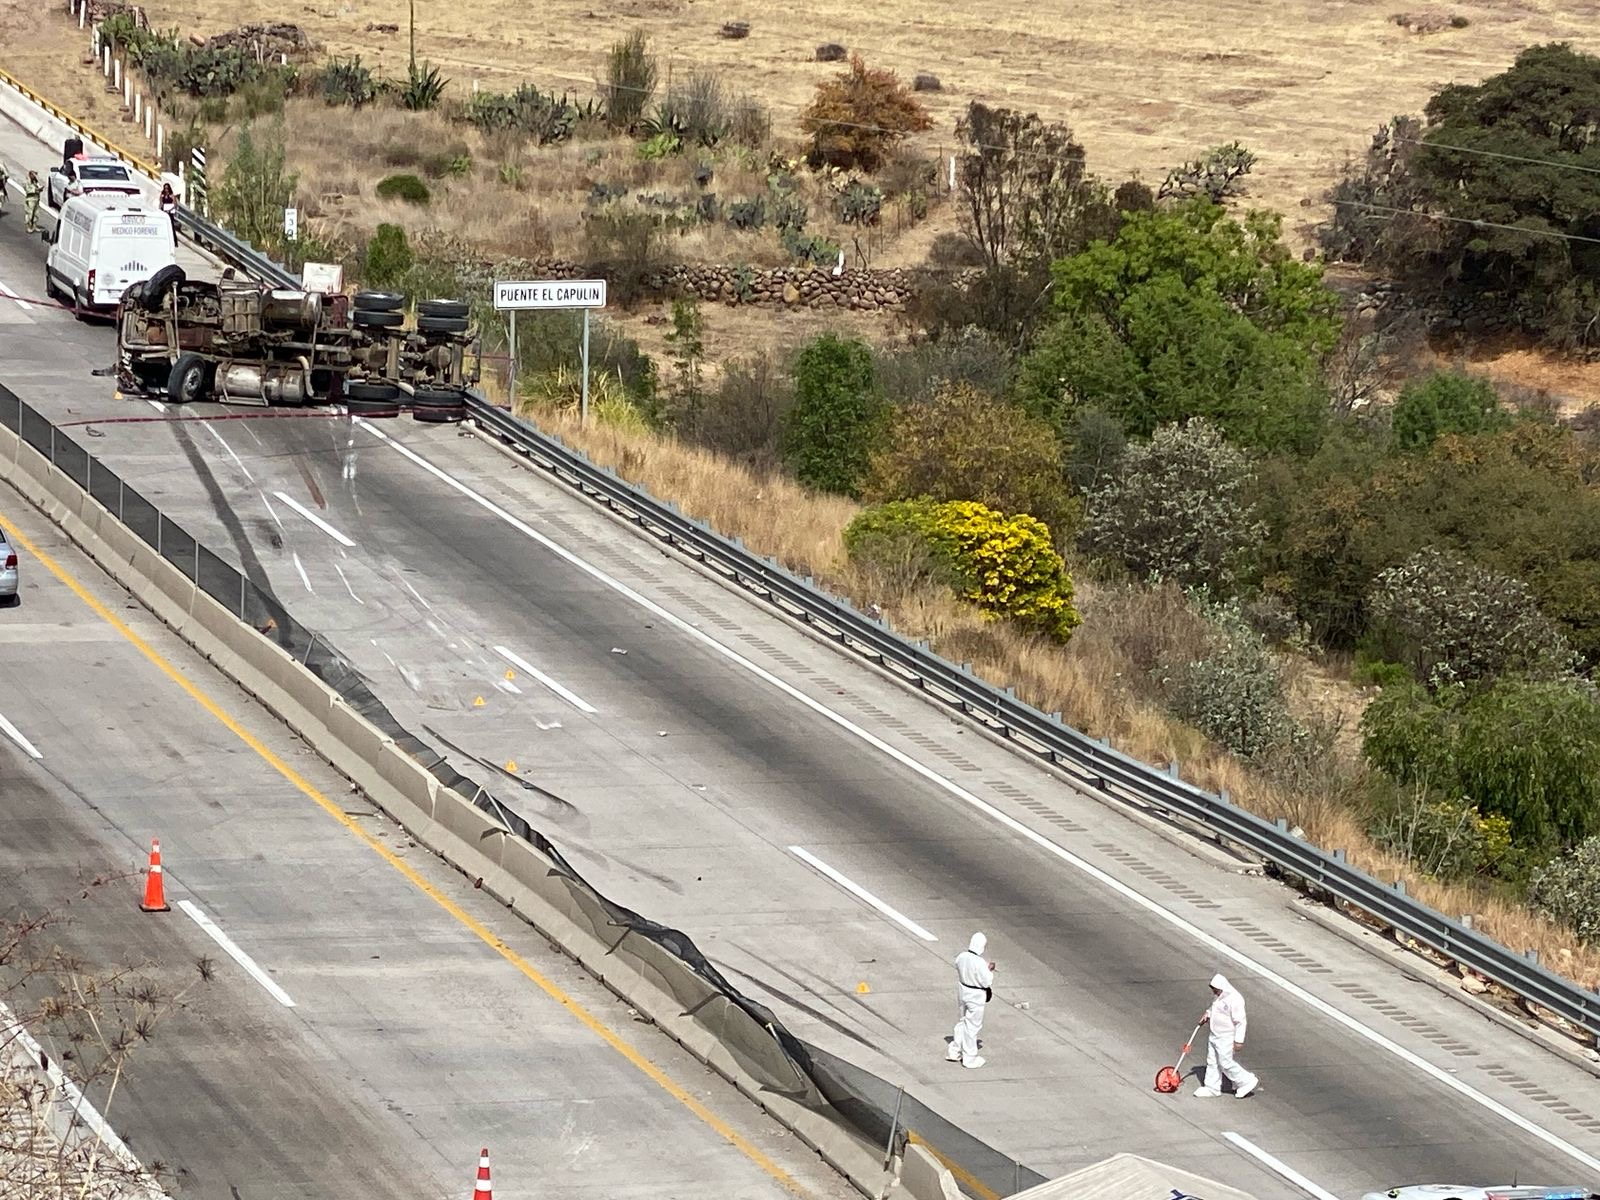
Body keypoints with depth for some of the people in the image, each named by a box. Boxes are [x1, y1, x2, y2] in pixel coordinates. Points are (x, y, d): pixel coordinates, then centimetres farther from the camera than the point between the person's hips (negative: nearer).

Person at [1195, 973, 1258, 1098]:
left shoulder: (1234, 1000, -26)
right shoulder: (1217, 996, 2)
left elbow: (1240, 1022, -23)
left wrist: (1239, 1041, -23)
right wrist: (1207, 1014, 8)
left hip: (1226, 1038, -9)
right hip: (1215, 1036, 9)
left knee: (1226, 1064, -2)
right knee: (1212, 1062, 14)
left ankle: (1247, 1081, 13)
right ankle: (1211, 1087, 25)